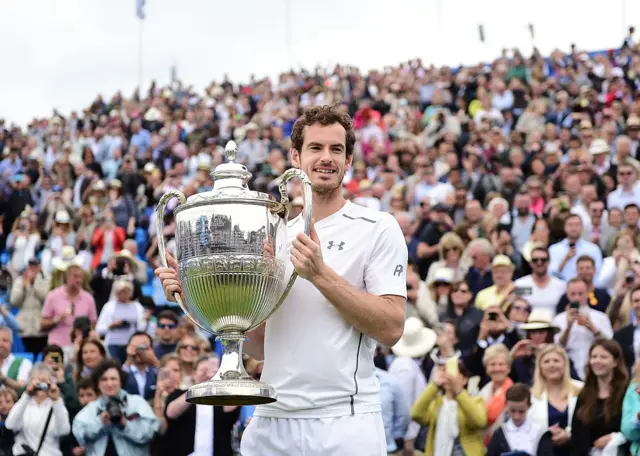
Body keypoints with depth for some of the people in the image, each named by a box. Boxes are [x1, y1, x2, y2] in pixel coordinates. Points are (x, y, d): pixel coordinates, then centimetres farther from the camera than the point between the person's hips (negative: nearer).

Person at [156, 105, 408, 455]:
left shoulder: (378, 228, -1)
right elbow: (261, 345, 14)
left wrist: (320, 274, -16)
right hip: (271, 422, 4)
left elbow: (391, 328, -10)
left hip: (343, 424, -4)